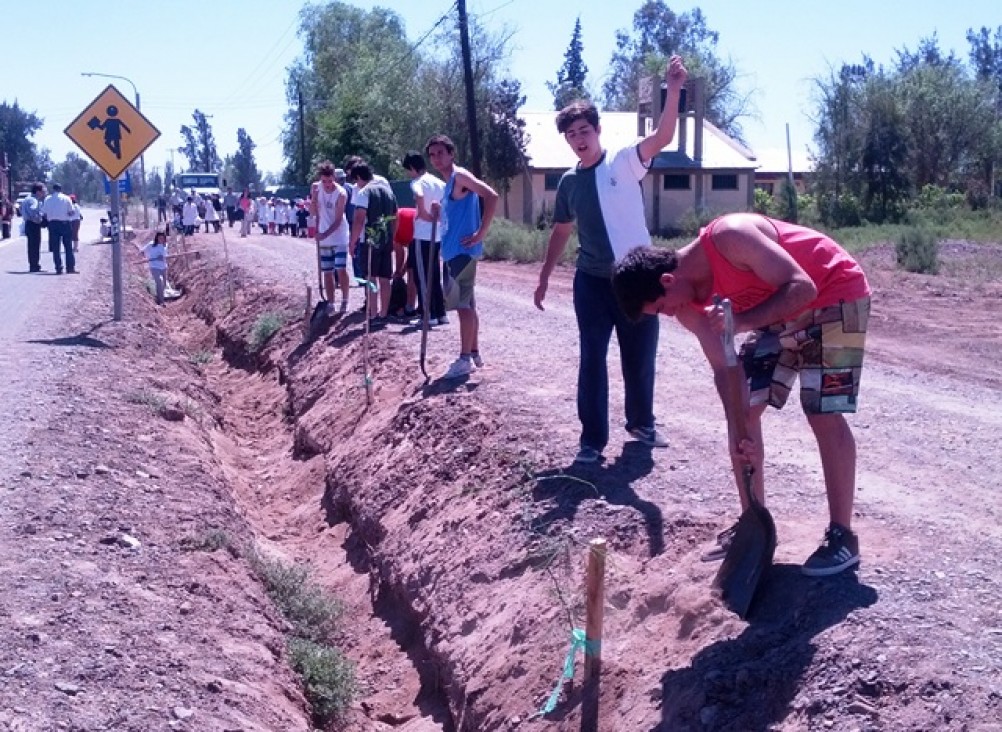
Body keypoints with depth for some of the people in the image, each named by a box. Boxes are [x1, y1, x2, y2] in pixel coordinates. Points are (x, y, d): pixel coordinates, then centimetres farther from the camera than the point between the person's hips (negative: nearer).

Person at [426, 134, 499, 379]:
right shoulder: (449, 183, 18)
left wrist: (481, 233, -22)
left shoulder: (460, 176, -11)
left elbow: (492, 196, -23)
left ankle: (465, 359, -3)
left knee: (463, 305, -7)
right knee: (467, 304, 13)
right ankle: (474, 354, 19)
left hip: (462, 251, -10)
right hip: (453, 251, 10)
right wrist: (439, 211, 7)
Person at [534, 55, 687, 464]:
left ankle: (641, 423, 32)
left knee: (640, 358, 11)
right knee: (592, 360, 1)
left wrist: (674, 90, -35)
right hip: (592, 281, 2)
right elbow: (562, 231, 17)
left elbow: (662, 138, -21)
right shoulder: (569, 183, 6)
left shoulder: (625, 162, -5)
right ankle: (592, 439, 7)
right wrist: (544, 276, 15)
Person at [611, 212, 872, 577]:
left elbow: (802, 287, -30)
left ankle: (842, 536, -1)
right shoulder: (689, 304, -8)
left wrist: (742, 322, -39)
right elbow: (723, 368, -6)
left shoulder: (729, 237, -32)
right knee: (744, 408, 3)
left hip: (833, 295, -7)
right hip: (779, 310, 8)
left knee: (824, 415, -11)